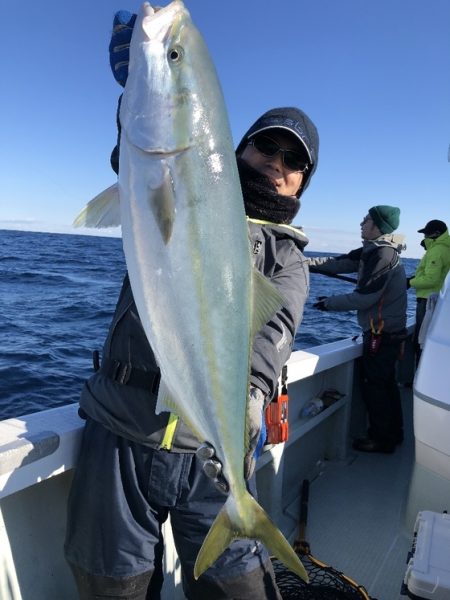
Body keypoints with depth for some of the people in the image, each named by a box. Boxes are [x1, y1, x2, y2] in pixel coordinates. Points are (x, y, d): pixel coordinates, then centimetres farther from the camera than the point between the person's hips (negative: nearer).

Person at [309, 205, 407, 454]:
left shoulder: (384, 254, -20)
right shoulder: (372, 250, 11)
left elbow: (364, 297, -23)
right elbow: (340, 263, 10)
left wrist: (329, 303, -13)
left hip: (382, 332, -10)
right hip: (389, 330, 10)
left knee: (374, 385, 0)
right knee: (386, 383, 18)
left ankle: (382, 440, 12)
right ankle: (393, 434, 32)